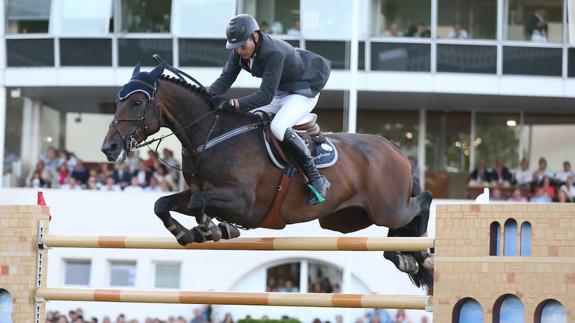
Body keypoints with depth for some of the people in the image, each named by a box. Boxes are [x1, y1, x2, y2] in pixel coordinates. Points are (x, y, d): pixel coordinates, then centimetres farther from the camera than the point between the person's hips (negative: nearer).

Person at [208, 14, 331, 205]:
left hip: (304, 92, -9)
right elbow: (225, 79, -10)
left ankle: (316, 179, -25)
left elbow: (266, 94, -38)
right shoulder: (240, 51, -10)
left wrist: (234, 104, -45)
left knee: (278, 127, -31)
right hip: (280, 92, 9)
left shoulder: (274, 53, -35)